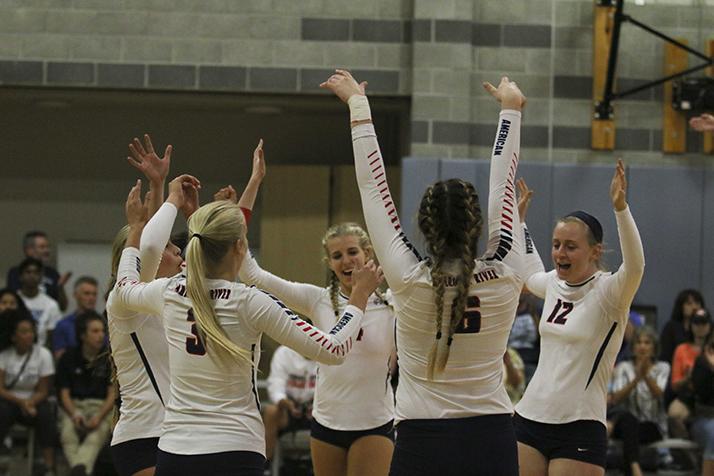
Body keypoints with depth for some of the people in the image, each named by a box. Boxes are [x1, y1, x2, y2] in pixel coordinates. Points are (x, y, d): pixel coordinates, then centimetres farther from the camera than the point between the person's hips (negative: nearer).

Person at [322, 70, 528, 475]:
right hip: (492, 442, 2)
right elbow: (504, 189, 9)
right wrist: (511, 110, 22)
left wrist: (359, 106, 10)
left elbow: (374, 188, 1)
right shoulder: (504, 279, -4)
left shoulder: (409, 282, -7)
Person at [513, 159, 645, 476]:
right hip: (529, 418, 6)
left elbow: (635, 266, -31)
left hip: (578, 429, -6)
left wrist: (621, 207, -42)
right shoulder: (553, 284, 10)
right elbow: (530, 273, 35)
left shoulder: (608, 292, -9)